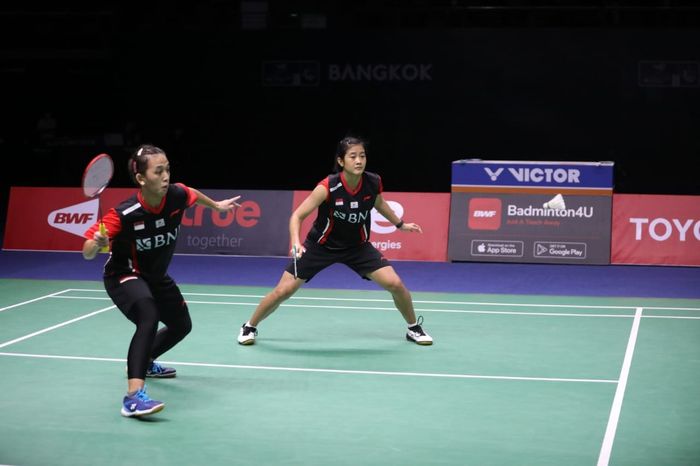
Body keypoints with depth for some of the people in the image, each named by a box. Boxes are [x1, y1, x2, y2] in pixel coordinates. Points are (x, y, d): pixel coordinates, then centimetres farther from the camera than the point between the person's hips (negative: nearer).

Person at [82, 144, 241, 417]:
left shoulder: (177, 196, -21)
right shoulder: (124, 215, -34)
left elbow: (193, 194, 6)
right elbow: (87, 253, -29)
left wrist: (216, 205, 22)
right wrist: (96, 243, -51)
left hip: (157, 277, 7)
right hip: (124, 276, -7)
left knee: (181, 325, 24)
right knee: (149, 317, -37)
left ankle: (144, 362, 52)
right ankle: (133, 397, -41)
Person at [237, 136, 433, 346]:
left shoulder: (373, 183, -17)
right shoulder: (328, 187, -29)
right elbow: (297, 216, -25)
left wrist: (400, 224, 17)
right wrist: (296, 243, -41)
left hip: (357, 246, 3)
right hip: (320, 245, -3)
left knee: (395, 284, -10)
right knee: (284, 290, -5)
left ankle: (414, 328, 16)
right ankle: (249, 327, 21)